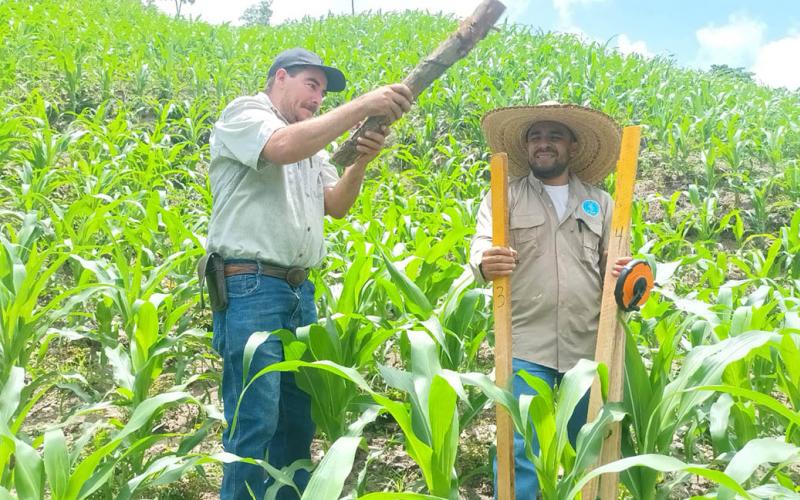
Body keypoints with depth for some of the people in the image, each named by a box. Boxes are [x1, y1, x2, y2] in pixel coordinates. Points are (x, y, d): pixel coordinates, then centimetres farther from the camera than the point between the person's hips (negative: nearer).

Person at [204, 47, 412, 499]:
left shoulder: (312, 140, 22)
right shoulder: (245, 113, -1)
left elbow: (336, 206, 13)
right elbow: (282, 147, -24)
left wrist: (360, 164, -5)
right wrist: (362, 106, -24)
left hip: (300, 290, 8)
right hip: (250, 288, -8)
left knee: (298, 416, 12)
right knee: (255, 420, -8)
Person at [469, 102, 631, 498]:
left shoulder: (599, 202, 11)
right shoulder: (504, 196, 4)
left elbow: (615, 262, 11)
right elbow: (481, 244, -9)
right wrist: (485, 263, -34)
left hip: (589, 344, 3)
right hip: (526, 343, -3)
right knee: (520, 447, -5)